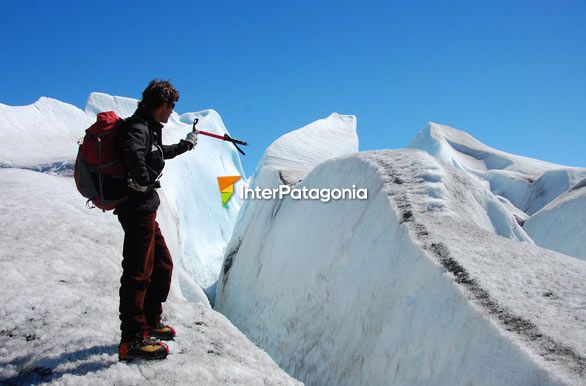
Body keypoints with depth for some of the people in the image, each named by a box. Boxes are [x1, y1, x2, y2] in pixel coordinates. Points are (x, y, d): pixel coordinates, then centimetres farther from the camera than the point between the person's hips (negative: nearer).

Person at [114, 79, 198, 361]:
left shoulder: (148, 129, 18)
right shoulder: (137, 128, -14)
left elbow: (161, 153, 40)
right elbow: (133, 153, -38)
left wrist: (186, 144, 50)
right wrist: (142, 182, -24)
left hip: (145, 210, 11)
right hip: (138, 210, -11)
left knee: (163, 265, 19)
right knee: (138, 272, -8)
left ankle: (150, 322, 31)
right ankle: (132, 340, -2)